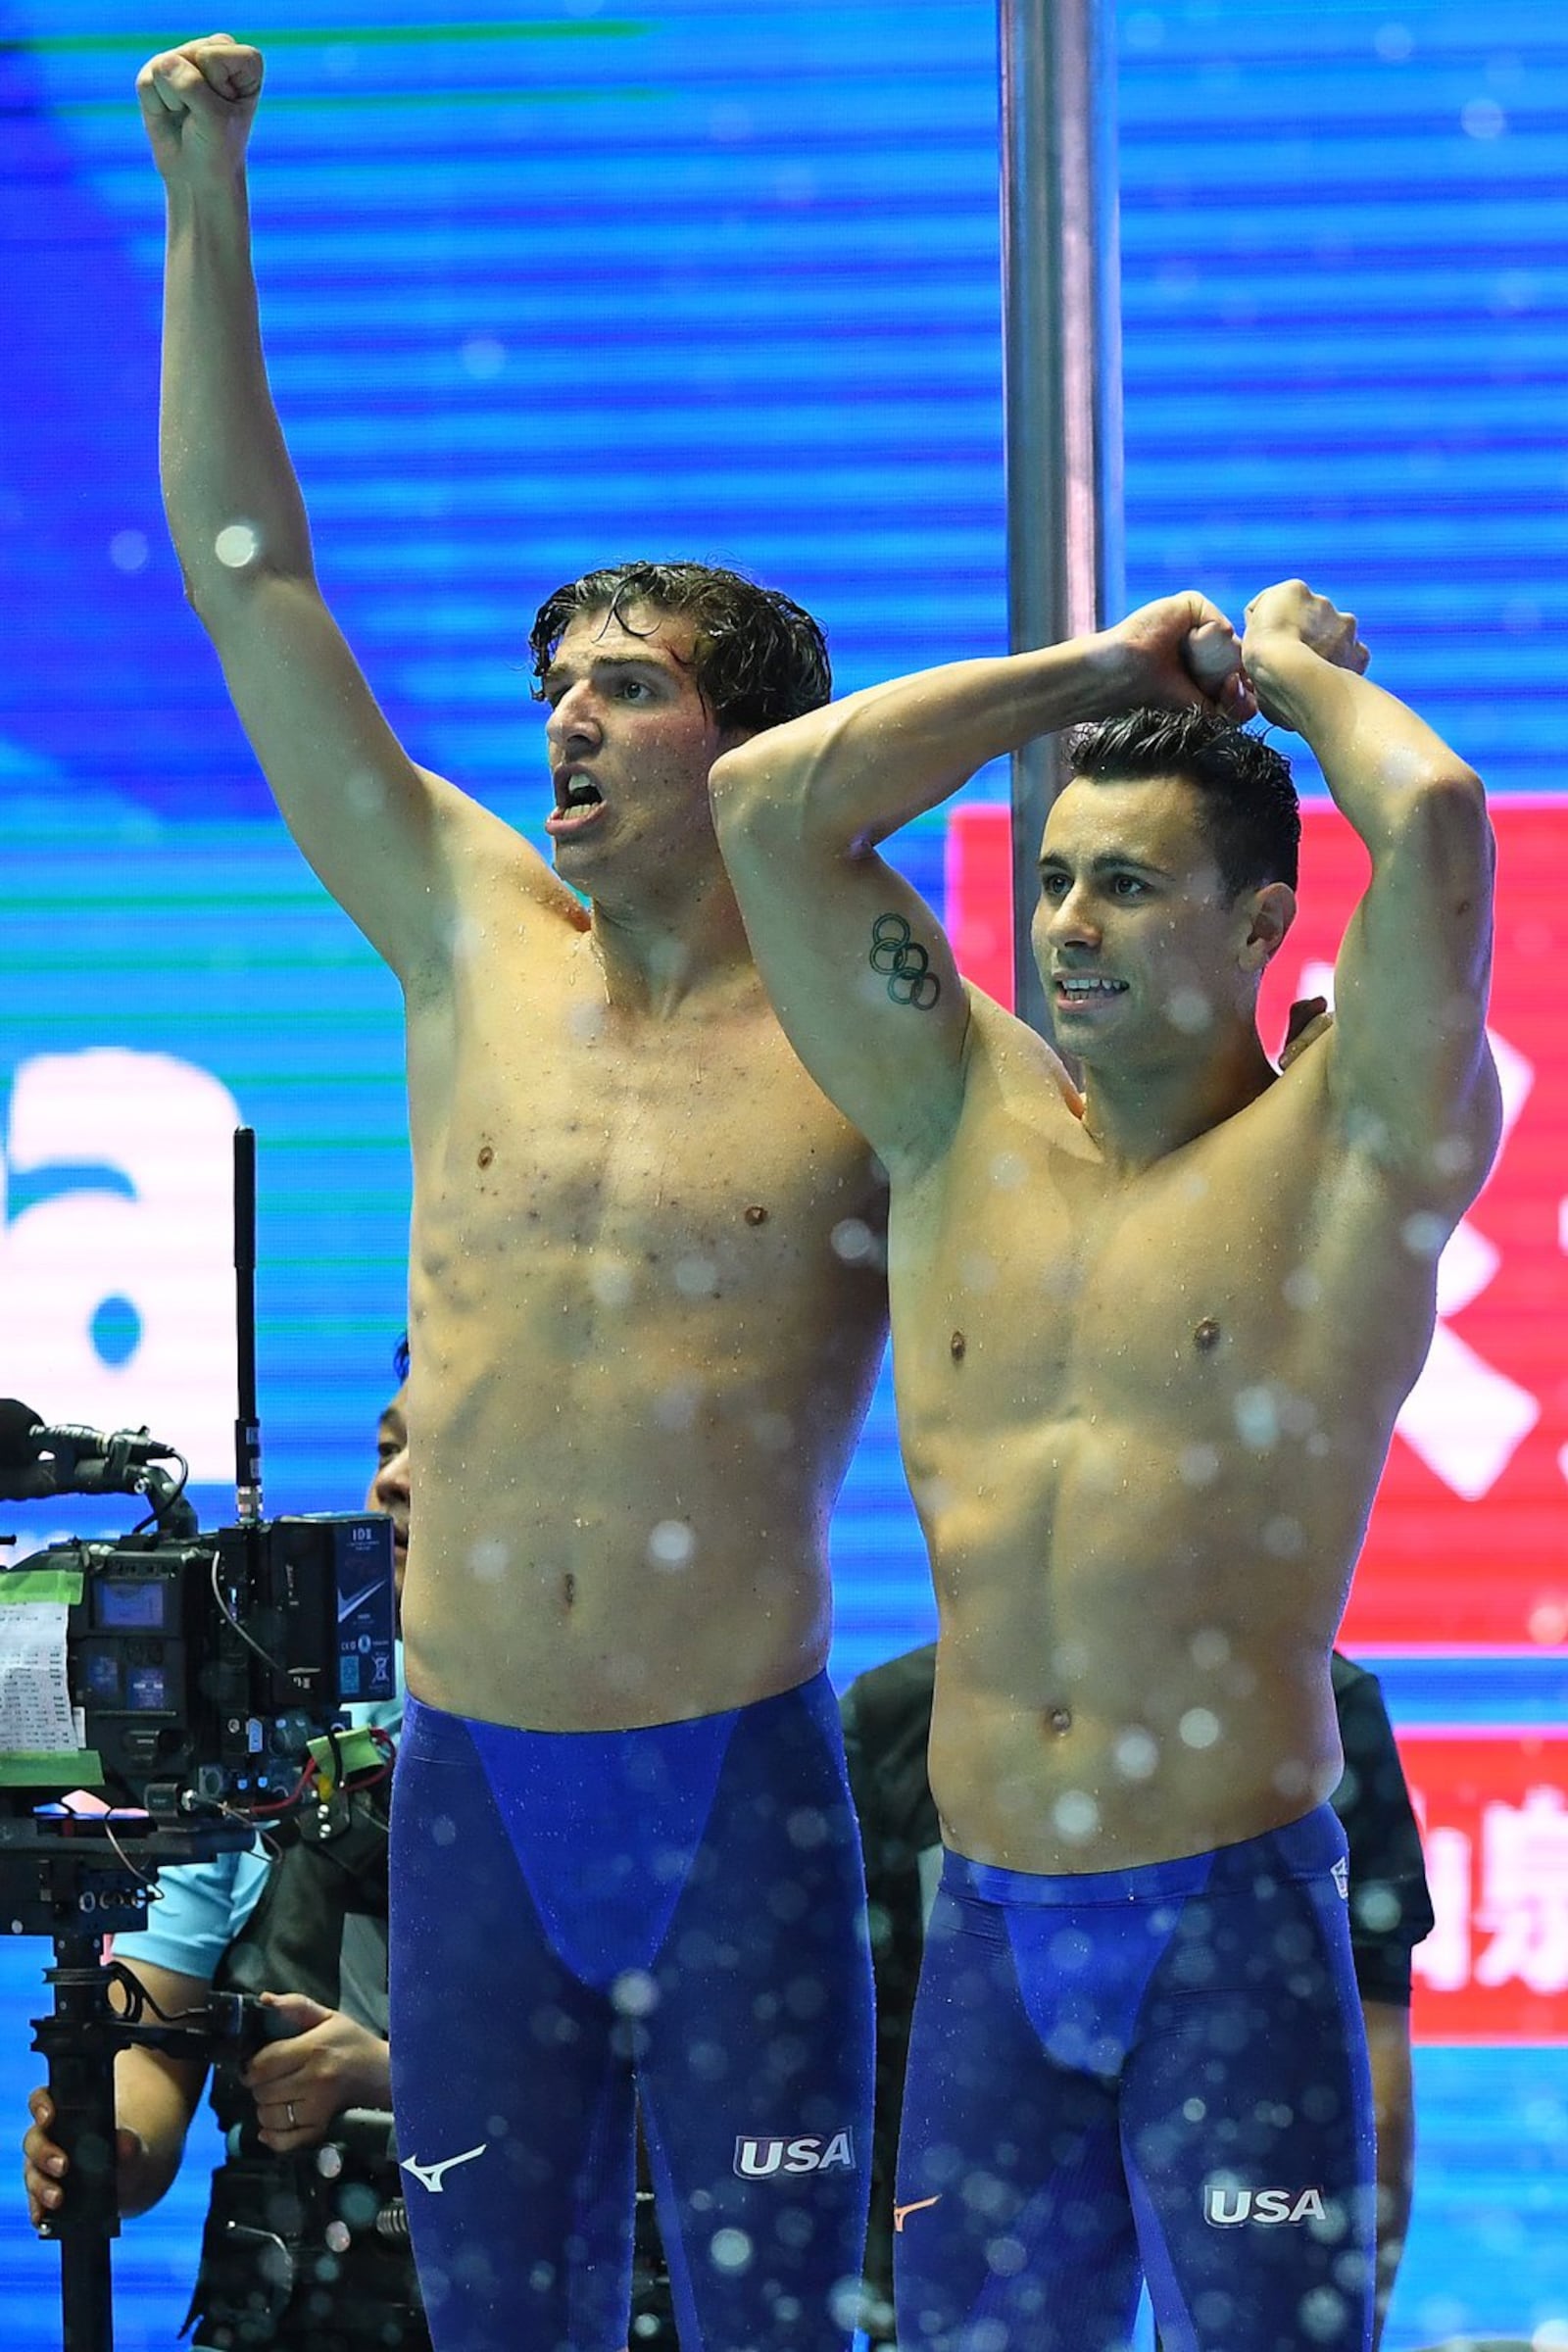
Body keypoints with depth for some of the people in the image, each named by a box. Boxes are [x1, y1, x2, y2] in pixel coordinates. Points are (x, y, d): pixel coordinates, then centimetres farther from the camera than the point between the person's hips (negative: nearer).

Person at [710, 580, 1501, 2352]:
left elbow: (1434, 828, -17)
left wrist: (1295, 665, 3)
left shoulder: (1348, 1149, -1)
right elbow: (767, 806, 7)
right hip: (985, 1933, 5)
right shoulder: (962, 1122, 11)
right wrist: (1099, 670, 11)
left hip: (1237, 1927, -4)